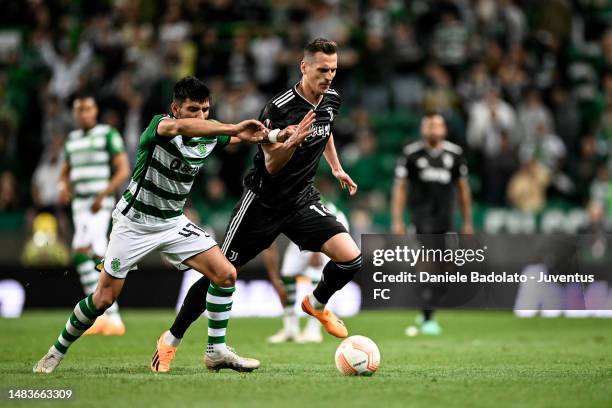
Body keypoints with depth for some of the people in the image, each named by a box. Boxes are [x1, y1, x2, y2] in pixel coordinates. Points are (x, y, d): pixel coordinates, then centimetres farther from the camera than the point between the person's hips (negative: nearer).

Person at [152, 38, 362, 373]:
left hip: (302, 200, 5)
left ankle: (316, 304, 16)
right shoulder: (279, 108, -23)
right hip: (262, 202, -5)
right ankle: (171, 339, 16)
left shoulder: (331, 100, -1)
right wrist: (292, 141, -37)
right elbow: (271, 166, -20)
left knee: (351, 257, -14)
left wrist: (336, 167, 23)